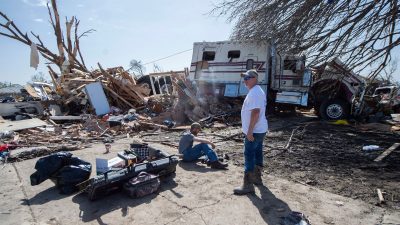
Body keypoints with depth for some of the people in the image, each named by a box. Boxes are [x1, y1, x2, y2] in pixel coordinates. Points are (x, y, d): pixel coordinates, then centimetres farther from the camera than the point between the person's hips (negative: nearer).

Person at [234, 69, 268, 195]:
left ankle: (248, 185, -2)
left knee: (249, 156, -7)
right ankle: (257, 178, 33)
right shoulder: (257, 91, 15)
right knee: (257, 153, 19)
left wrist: (249, 131, -26)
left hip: (254, 131, -11)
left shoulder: (254, 92, -19)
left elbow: (255, 112, -27)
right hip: (260, 129, 11)